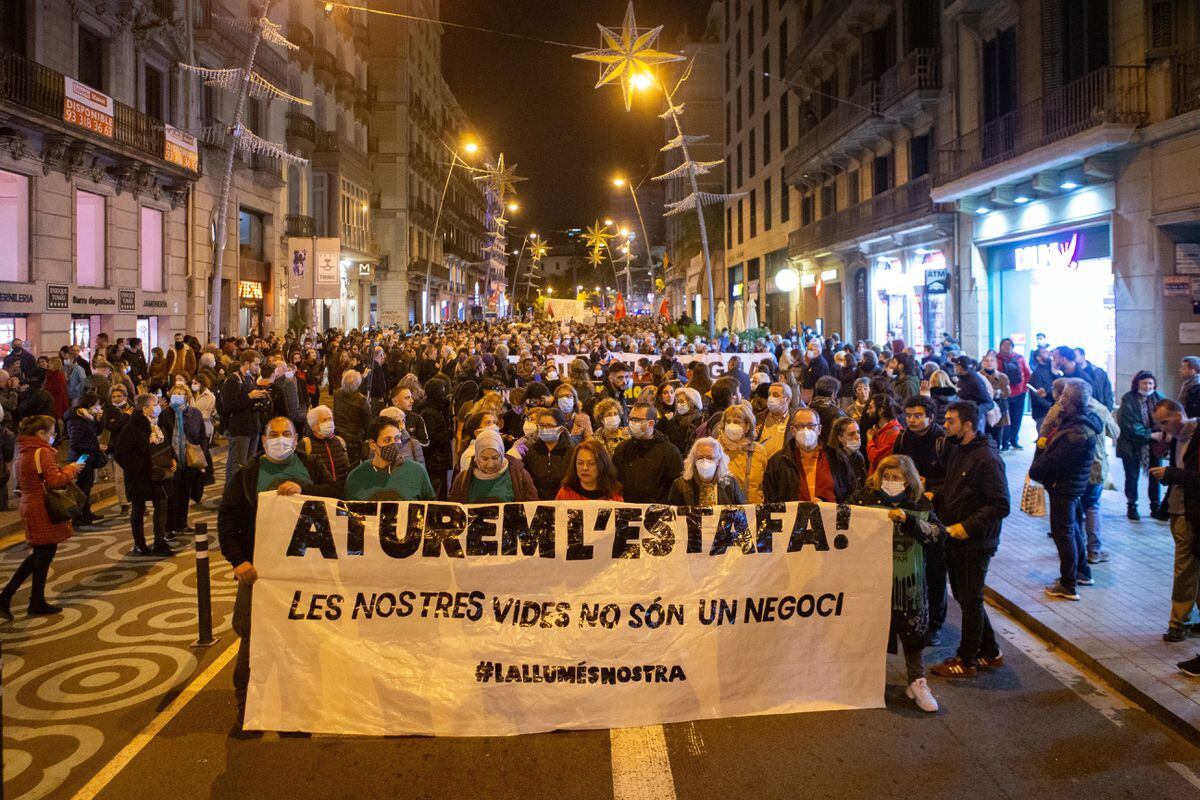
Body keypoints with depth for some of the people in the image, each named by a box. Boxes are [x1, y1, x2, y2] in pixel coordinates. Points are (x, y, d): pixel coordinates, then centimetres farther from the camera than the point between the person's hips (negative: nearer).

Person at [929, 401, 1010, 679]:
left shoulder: (986, 458, -20)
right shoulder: (957, 452, 9)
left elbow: (1000, 505, -22)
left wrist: (968, 526, -24)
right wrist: (934, 497, 4)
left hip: (975, 543, -9)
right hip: (955, 540, 9)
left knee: (970, 601, 4)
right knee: (964, 597, 18)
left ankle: (966, 661, 18)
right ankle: (990, 653, 32)